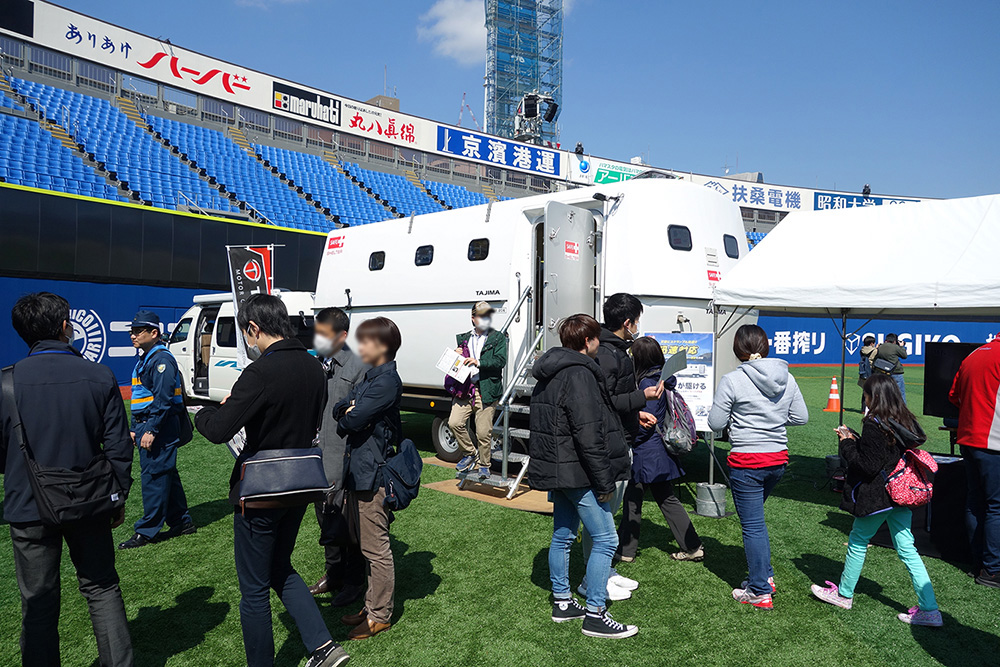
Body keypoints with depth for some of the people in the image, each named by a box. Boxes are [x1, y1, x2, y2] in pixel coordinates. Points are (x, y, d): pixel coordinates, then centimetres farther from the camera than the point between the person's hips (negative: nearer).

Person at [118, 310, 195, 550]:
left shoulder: (162, 359, -15)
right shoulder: (144, 359, 18)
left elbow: (163, 399, -21)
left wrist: (151, 430, -23)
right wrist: (135, 428, 22)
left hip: (159, 429, -10)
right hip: (146, 426, 10)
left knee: (154, 477, -4)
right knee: (166, 475, 14)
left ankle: (147, 531, 3)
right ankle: (181, 522, 23)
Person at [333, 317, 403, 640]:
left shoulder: (387, 381, -16)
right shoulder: (369, 378, 15)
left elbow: (353, 420, -21)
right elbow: (338, 409, 10)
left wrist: (348, 416, 0)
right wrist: (349, 410, -11)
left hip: (373, 476, -10)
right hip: (358, 471, 10)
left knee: (376, 549, 1)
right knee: (367, 546, 19)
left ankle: (380, 616, 14)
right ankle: (371, 605, 31)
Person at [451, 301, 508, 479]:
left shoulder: (498, 338, 6)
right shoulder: (464, 338, 19)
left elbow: (500, 361, -8)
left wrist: (479, 362, -19)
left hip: (486, 391, -4)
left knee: (483, 432, -1)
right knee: (455, 423, -10)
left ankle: (484, 465, 20)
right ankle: (470, 453, 14)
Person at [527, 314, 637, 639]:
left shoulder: (550, 374, 13)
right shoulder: (579, 375, -19)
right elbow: (588, 435, -23)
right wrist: (604, 481, -18)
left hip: (555, 469, 10)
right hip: (578, 472, -10)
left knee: (562, 536, 17)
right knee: (605, 539, -2)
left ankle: (562, 602, 28)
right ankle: (595, 615, 4)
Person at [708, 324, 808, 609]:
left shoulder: (732, 381, -14)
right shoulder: (787, 378, 2)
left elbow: (716, 423, -10)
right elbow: (801, 417, 8)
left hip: (746, 461, -6)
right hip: (778, 459, 6)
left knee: (753, 525, 3)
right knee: (754, 517, 24)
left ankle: (760, 592, 12)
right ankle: (765, 576, 32)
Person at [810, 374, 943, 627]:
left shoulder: (874, 424, -20)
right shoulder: (906, 421, 5)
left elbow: (867, 466, -20)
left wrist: (847, 444, -8)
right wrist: (854, 439, 13)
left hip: (877, 496, -7)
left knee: (858, 542, 10)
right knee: (906, 549, 11)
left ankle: (844, 594, 26)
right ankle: (929, 609, 10)